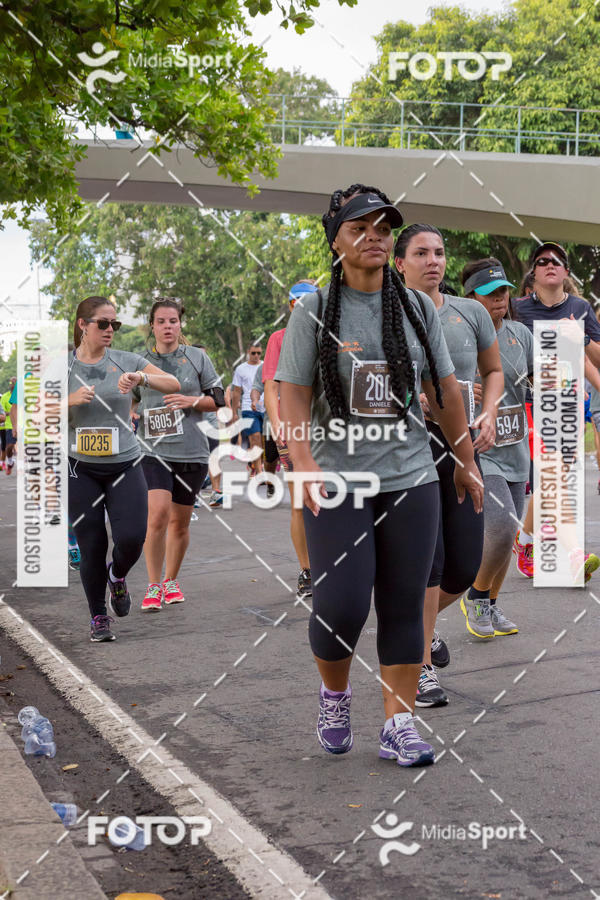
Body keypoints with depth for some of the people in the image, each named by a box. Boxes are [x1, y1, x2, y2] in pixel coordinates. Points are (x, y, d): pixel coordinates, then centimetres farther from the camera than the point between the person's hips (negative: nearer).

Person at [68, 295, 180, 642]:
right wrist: (71, 400, -17)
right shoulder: (65, 367, 2)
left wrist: (142, 377, -25)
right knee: (92, 546, 0)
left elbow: (174, 385, -7)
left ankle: (117, 575, 21)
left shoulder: (126, 361, 1)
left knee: (131, 537, -15)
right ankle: (99, 616, 19)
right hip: (81, 469, 0)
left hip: (125, 465, 0)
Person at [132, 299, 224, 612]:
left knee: (180, 522, 9)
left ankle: (170, 581, 29)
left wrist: (192, 401, -8)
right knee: (158, 514, -18)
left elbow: (220, 399, 8)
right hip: (154, 449, -1)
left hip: (191, 451, 1)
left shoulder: (197, 357, 6)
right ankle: (153, 586, -4)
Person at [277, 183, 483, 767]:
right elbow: (293, 398, -6)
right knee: (340, 604, -8)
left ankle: (398, 724, 12)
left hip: (410, 479, 3)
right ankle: (334, 696, 21)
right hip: (336, 482, -3)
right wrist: (304, 464, -21)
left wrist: (466, 461, 19)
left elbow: (444, 391, 15)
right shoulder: (312, 312, -1)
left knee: (404, 605, 3)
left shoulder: (417, 309, 8)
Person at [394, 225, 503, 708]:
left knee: (465, 567, 4)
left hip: (462, 446, 4)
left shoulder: (471, 313, 8)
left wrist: (488, 415, 2)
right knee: (425, 559, -8)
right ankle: (422, 669, 7)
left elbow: (494, 370, 20)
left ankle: (422, 624, 35)